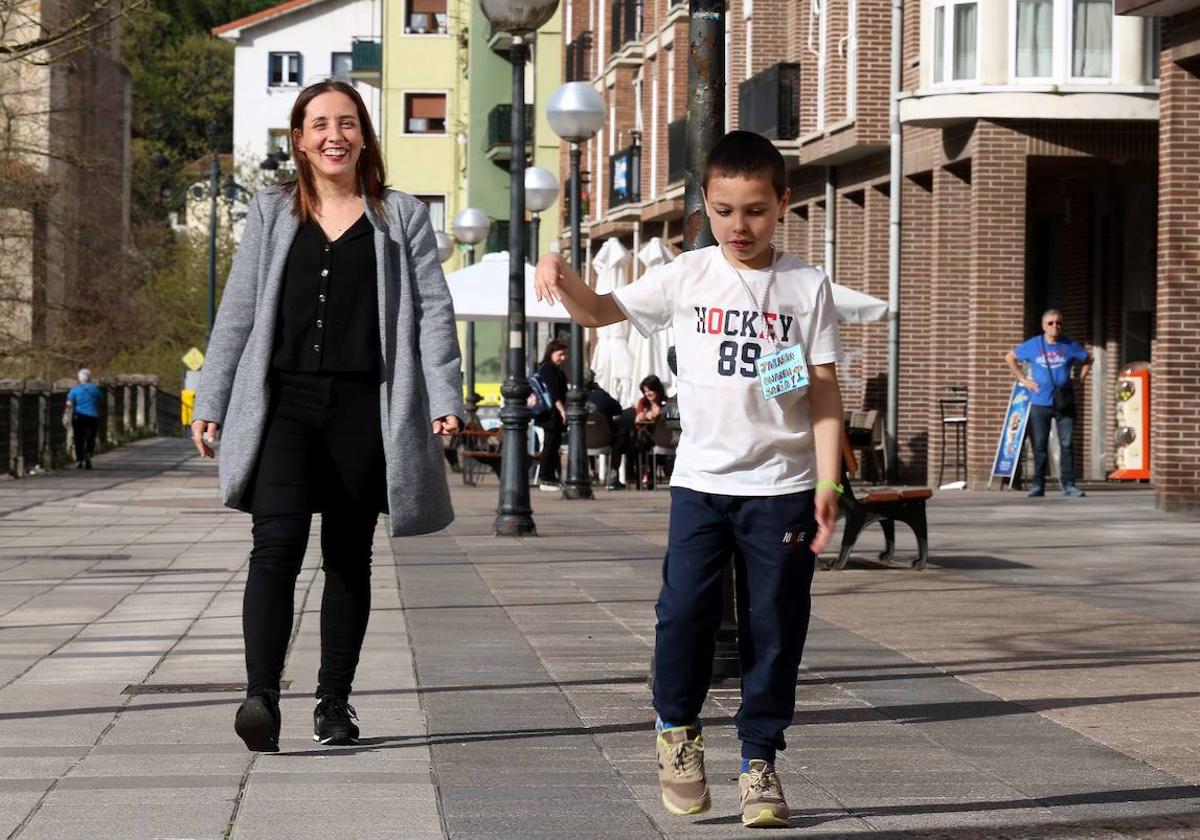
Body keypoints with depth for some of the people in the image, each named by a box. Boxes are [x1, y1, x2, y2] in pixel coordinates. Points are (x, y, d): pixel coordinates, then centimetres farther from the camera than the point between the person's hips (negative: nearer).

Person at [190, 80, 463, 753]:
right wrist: (211, 405, 9)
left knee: (350, 557, 6)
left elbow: (433, 310, 4)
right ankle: (262, 696, -27)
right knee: (278, 542, -18)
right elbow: (237, 314, 13)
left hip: (364, 407, 0)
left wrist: (444, 397, -8)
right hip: (284, 401, 0)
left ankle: (335, 703, 16)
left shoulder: (402, 216, 10)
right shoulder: (272, 214, 13)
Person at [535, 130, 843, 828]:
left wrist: (827, 485, -7)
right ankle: (678, 728, 16)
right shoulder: (687, 277, 3)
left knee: (775, 627, 3)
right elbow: (600, 312, 8)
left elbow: (824, 393, 0)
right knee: (686, 610, -9)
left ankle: (760, 764, 15)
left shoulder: (807, 286, 0)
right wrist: (561, 276, -14)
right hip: (701, 479, 1)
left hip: (781, 486, 0)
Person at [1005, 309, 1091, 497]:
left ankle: (1068, 484, 2)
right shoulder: (1032, 345, 3)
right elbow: (1009, 357, 14)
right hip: (1040, 403, 0)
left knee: (1066, 445, -1)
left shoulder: (1070, 346, 4)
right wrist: (1023, 379, 7)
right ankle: (1038, 485, 10)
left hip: (1064, 404, 0)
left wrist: (1079, 380, 8)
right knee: (1039, 446, 4)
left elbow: (1087, 360, 19)